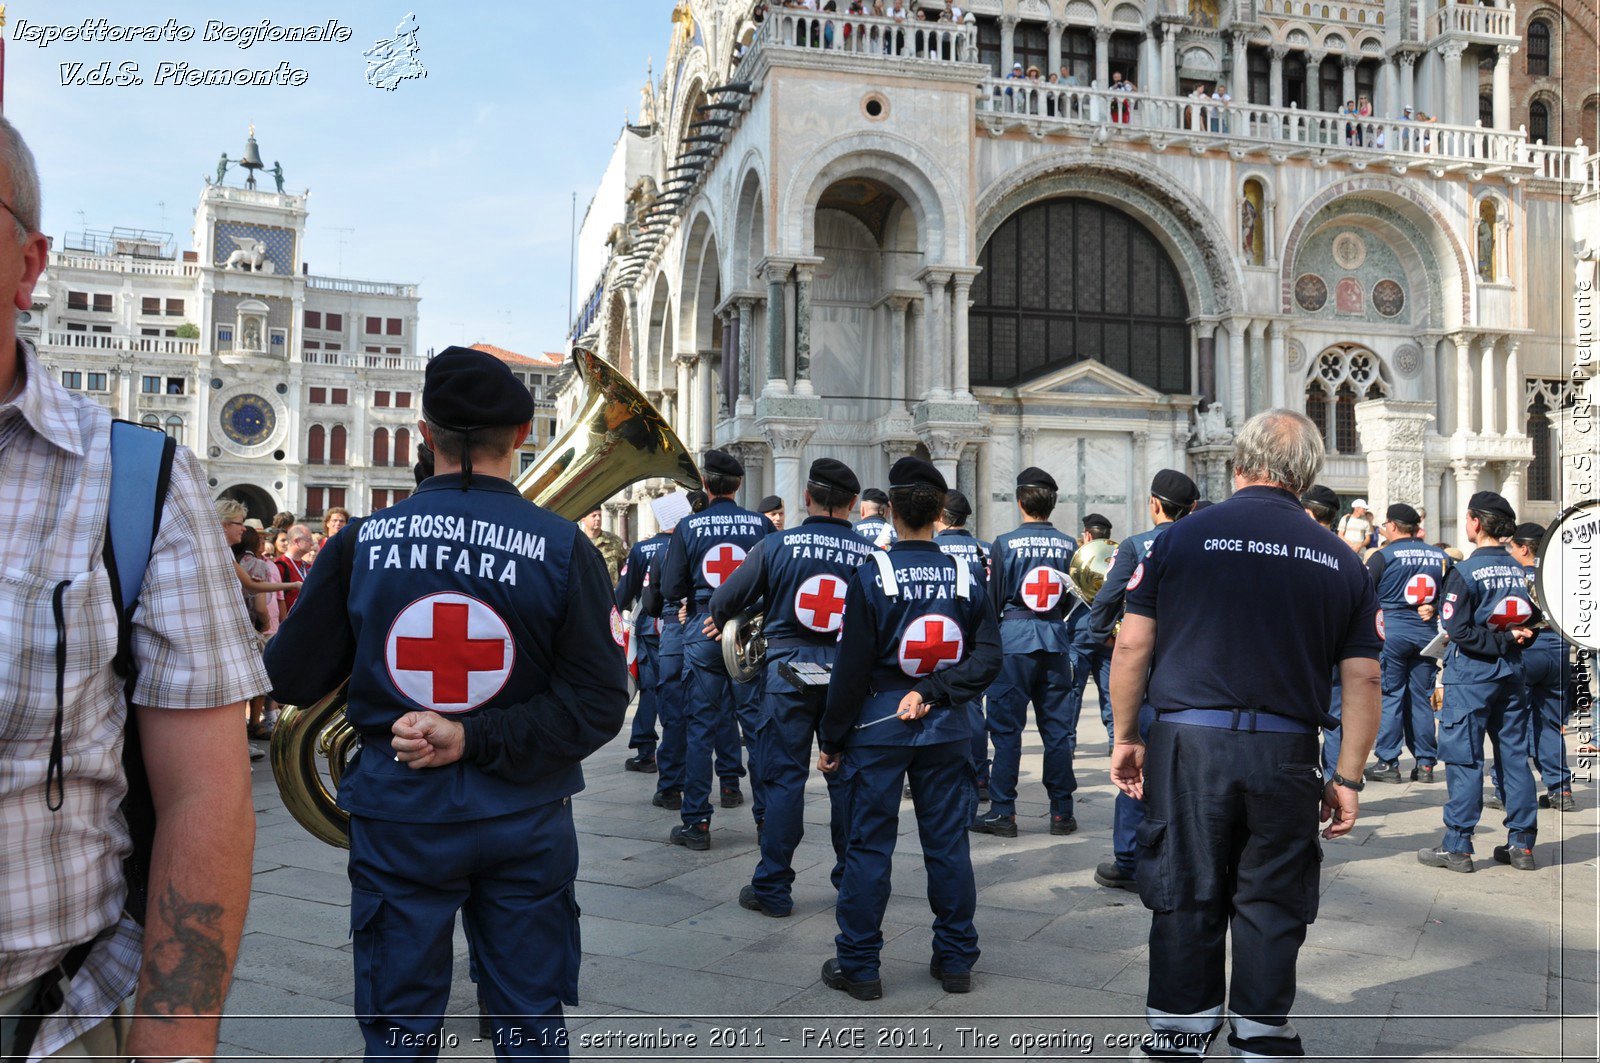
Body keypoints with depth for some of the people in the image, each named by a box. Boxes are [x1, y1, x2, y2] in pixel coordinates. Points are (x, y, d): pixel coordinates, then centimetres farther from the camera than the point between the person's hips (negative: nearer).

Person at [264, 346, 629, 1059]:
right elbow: (600, 703, -15)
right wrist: (481, 740, -13)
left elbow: (290, 681, -1)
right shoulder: (564, 549, -10)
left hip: (397, 816, 1)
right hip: (525, 820, 0)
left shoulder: (362, 543, -8)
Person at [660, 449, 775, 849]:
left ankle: (696, 823, 9)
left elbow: (670, 589, -6)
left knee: (699, 726, 6)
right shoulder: (761, 525, -3)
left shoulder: (688, 527, -4)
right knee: (758, 725, 9)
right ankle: (767, 815, 16)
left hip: (702, 632, -1)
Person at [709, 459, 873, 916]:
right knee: (846, 777, 13)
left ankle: (772, 887, 9)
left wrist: (720, 621, 23)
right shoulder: (870, 553, -3)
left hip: (789, 671, -1)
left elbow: (725, 601, 1)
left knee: (784, 776, 4)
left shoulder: (776, 544, -6)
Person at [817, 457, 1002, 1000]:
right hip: (944, 731, 3)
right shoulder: (966, 578, -1)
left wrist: (831, 739, -1)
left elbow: (851, 669, -9)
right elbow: (987, 658, -6)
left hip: (877, 726, -3)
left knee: (868, 846, 6)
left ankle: (858, 965, 14)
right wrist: (932, 692, -9)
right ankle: (956, 960, 23)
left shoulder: (871, 577, -11)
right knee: (947, 843, 12)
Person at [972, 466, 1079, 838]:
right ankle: (1062, 811, 13)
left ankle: (1003, 812, 4)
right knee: (1058, 727, 9)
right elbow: (1071, 600, 9)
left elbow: (993, 598, -3)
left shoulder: (1006, 543, -8)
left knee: (1007, 727, 3)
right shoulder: (1068, 545, 1)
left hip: (1015, 640, -3)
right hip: (1055, 640, 3)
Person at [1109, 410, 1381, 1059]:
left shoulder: (1182, 537, -1)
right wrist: (1347, 778, 11)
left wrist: (1126, 738, 8)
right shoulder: (1341, 561, 6)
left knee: (1186, 902, 8)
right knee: (1271, 907, 12)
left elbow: (1132, 646, -2)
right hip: (1285, 755, 2)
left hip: (1188, 743, -1)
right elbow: (1363, 677, 5)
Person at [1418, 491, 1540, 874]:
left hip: (1472, 673, -6)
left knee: (1464, 757, -2)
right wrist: (1512, 642, 4)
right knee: (1515, 754, 11)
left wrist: (1502, 641, -11)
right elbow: (1534, 622, 12)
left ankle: (1457, 847, 2)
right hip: (1511, 672, 6)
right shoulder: (1520, 570, 5)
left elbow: (1459, 630, -17)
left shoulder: (1465, 572, -14)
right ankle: (1521, 843, 17)